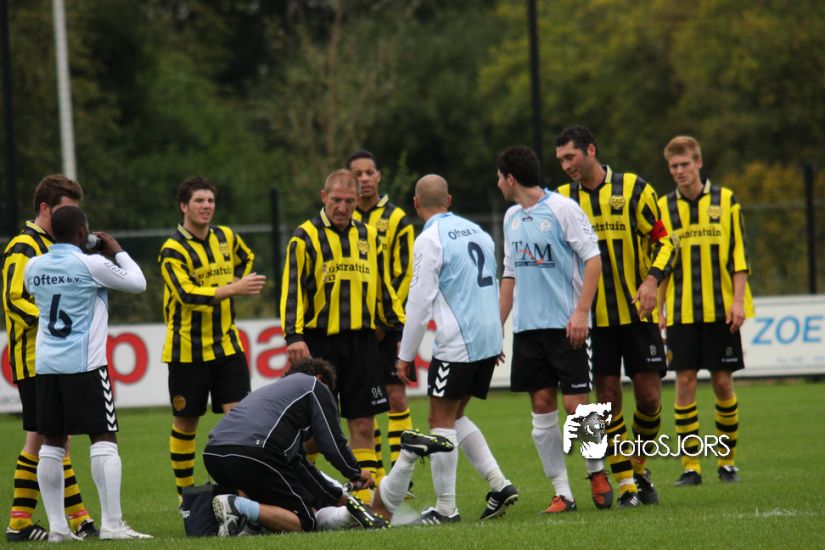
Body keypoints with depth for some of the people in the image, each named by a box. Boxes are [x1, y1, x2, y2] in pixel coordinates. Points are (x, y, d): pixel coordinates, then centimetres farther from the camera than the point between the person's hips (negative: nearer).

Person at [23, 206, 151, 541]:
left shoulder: (34, 267, 7)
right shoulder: (91, 265, -8)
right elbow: (138, 284, 2)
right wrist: (118, 252, 16)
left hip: (46, 363, 6)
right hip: (84, 364, -5)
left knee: (52, 444, 8)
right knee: (104, 440, -4)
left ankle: (57, 526, 7)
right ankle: (112, 523, -9)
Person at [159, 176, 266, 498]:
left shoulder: (226, 237, 6)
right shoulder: (173, 250, -13)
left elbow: (246, 258, 29)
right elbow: (188, 293, -27)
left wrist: (239, 285, 11)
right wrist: (232, 289, -37)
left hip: (226, 344, 4)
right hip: (187, 348, -4)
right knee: (186, 423, 5)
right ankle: (186, 492, 17)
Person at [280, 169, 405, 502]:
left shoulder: (369, 237, 13)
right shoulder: (306, 237, -2)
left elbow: (383, 288, 20)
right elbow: (293, 289, -7)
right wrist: (294, 336, -18)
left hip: (361, 340, 4)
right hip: (319, 342, -4)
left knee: (363, 424, 3)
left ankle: (367, 498, 6)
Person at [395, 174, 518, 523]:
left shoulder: (429, 240, -10)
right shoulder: (475, 231, 14)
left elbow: (420, 301, -11)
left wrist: (405, 355, -5)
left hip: (456, 344, -8)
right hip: (489, 339, 8)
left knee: (441, 420, 0)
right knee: (454, 417, 18)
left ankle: (445, 508, -1)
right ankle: (499, 485, 7)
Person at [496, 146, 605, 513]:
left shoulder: (563, 209, -7)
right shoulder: (512, 217, 14)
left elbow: (593, 259, -10)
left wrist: (581, 311, -17)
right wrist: (497, 325, 17)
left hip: (565, 325, -6)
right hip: (527, 328, 6)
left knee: (575, 405, -8)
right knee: (542, 407, 1)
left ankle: (597, 472, 16)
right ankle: (562, 493, 4)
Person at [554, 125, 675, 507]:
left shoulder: (634, 189, -1)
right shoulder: (562, 199, 6)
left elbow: (663, 240, 1)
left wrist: (652, 279, -15)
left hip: (637, 311, -1)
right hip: (593, 316, 1)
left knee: (649, 396, -1)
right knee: (608, 397, -2)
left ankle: (639, 468, 22)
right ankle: (625, 484, 3)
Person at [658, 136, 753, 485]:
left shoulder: (724, 200, 2)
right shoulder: (664, 208, 7)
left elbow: (738, 255, 1)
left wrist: (738, 301, -7)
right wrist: (657, 310, 5)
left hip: (721, 309, -1)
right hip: (681, 312, 1)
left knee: (723, 383, 0)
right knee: (685, 382, -5)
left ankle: (727, 461, 13)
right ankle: (690, 466, -1)